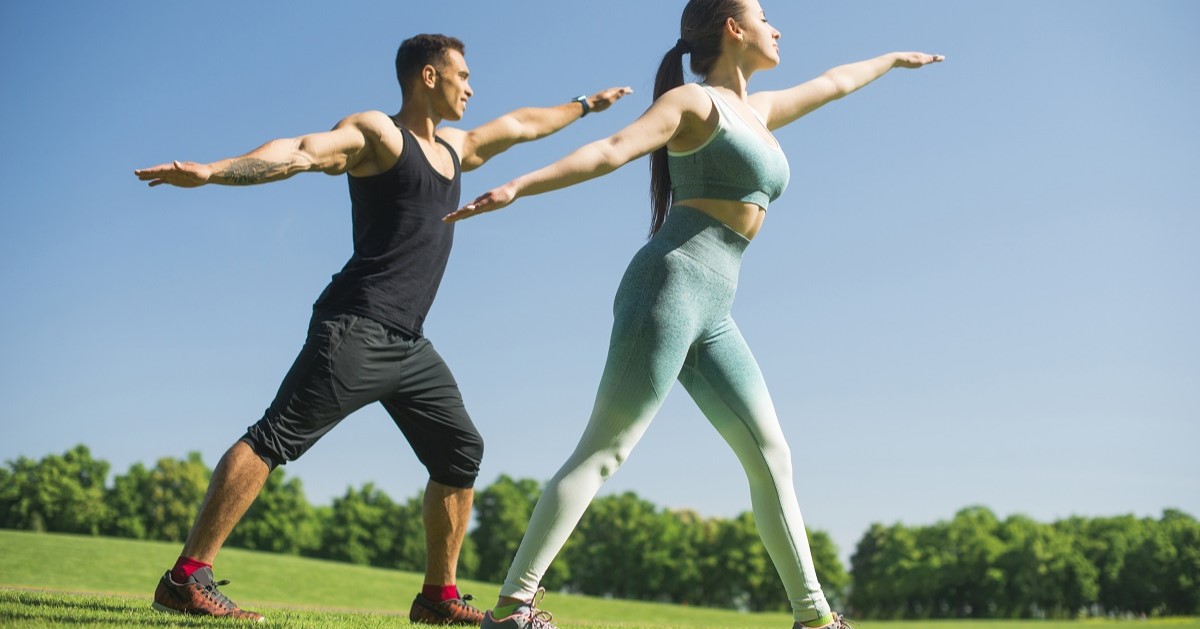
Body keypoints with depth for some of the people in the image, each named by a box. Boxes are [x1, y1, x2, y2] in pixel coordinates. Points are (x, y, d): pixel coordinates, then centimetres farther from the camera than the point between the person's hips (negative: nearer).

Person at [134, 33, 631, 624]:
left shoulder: (456, 148, 24)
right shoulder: (377, 133, -1)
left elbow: (522, 124, 39)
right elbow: (302, 151, -17)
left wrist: (585, 105, 52)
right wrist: (213, 171, -32)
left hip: (407, 343, 9)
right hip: (356, 327, -9)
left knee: (460, 452, 10)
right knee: (275, 437, -16)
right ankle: (186, 578, -18)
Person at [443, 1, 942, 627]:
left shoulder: (758, 110, 24)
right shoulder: (693, 100, 0)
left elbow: (832, 82, 42)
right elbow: (611, 149, -14)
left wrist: (891, 59, 59)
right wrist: (518, 185, -28)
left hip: (712, 315, 8)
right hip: (670, 286, -8)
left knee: (771, 458, 7)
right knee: (603, 451, -14)